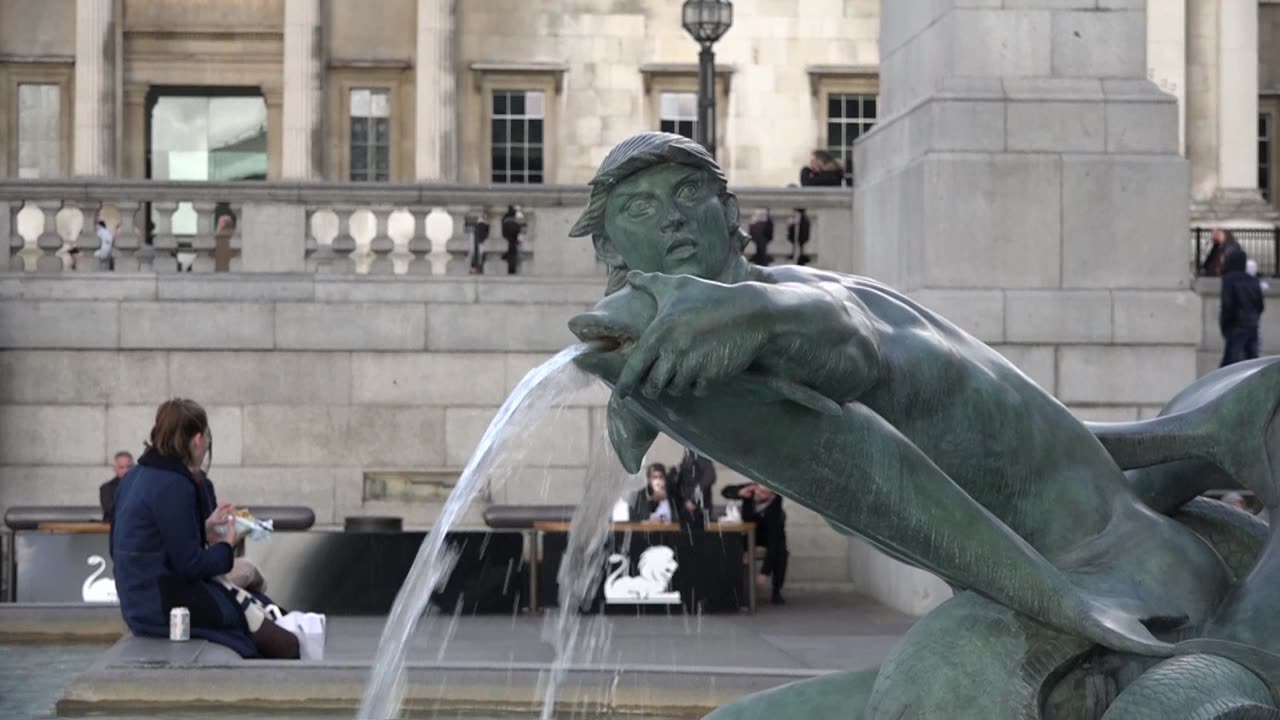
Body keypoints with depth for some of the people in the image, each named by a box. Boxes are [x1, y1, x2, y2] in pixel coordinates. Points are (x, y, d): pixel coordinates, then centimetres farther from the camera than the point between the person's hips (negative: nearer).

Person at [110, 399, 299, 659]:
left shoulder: (136, 477, 10)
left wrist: (204, 529, 13)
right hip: (169, 607, -10)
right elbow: (190, 566, -17)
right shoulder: (174, 486, -18)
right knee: (285, 646, -8)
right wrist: (227, 545, 0)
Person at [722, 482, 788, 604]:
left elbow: (773, 543, -39)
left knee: (780, 552, -33)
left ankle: (777, 592, -16)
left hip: (771, 534, -3)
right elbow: (726, 490, -14)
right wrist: (740, 493, -38)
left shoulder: (775, 510, -38)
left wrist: (765, 572, -43)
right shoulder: (751, 489, -28)